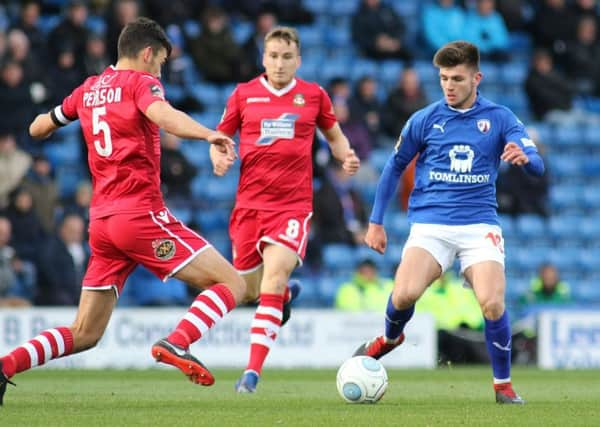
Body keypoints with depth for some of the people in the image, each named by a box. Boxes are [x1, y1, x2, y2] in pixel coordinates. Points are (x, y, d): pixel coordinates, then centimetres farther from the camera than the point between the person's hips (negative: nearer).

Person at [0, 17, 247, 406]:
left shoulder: (89, 89, 17)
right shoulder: (140, 82, -2)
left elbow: (38, 129, 29)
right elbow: (163, 116, -24)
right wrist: (209, 134, -36)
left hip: (102, 221, 7)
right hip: (141, 213, -7)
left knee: (84, 334, 11)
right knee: (231, 283, -6)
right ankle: (176, 344, -27)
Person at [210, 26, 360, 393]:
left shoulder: (314, 95, 6)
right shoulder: (244, 94, 6)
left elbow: (335, 135, 20)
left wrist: (347, 157, -1)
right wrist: (219, 158, -9)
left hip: (294, 204, -2)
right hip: (250, 202, 2)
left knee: (274, 279, -21)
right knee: (248, 291, 8)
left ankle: (253, 371, -23)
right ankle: (286, 294, 46)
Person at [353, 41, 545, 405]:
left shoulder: (499, 118, 3)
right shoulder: (424, 120, 5)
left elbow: (537, 165, -5)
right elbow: (395, 168, 15)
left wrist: (524, 157, -30)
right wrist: (376, 221, 13)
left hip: (480, 224, 0)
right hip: (430, 224, 0)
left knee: (492, 303, -21)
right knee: (405, 294, -23)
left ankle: (503, 384, 1)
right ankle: (390, 337, 14)